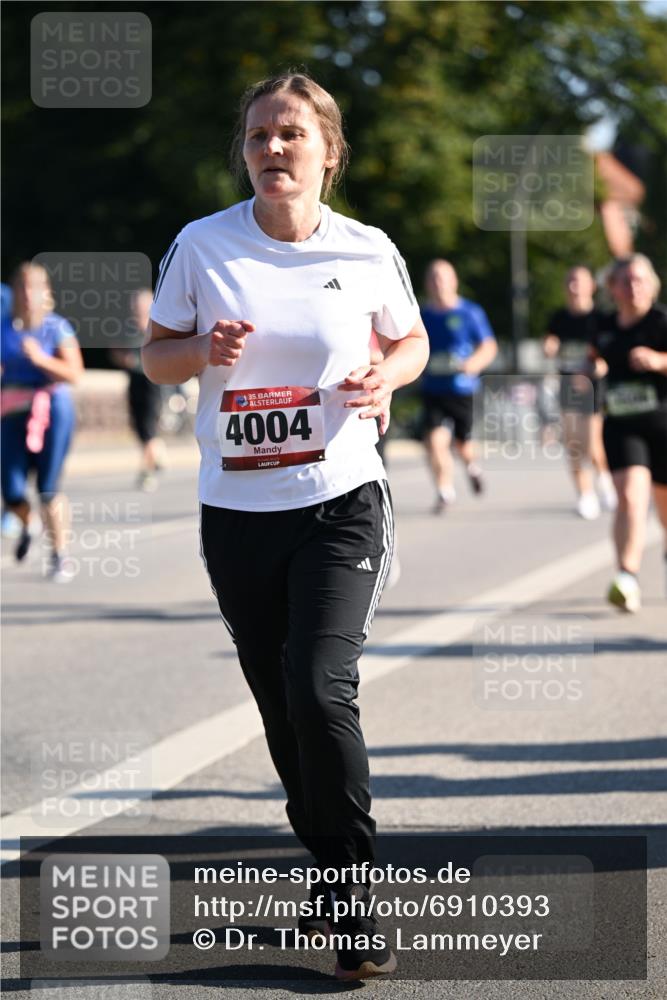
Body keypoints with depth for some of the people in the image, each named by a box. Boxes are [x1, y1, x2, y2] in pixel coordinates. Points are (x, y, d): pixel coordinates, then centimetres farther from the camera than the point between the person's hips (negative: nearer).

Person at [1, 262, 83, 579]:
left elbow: (74, 374, -10)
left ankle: (58, 556, 8)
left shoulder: (57, 328, -5)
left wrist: (41, 359, -21)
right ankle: (26, 527, 31)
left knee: (48, 488, -5)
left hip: (52, 410, -3)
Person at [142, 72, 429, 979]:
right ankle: (331, 871, 28)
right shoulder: (202, 245, -1)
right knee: (281, 708, 9)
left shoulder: (368, 251, -2)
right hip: (236, 512, 3)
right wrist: (205, 349, -14)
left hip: (342, 503, -2)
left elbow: (410, 340, 15)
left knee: (321, 691, -18)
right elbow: (155, 355, 8)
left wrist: (385, 378, -7)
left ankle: (358, 901, -6)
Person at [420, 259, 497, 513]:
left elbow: (489, 347, -1)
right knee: (435, 441, -15)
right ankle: (445, 491, -3)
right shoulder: (423, 315, 7)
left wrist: (475, 362, -20)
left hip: (464, 389, -1)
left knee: (464, 442, 11)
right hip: (433, 390, 1)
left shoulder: (470, 312, -2)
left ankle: (472, 465, 46)